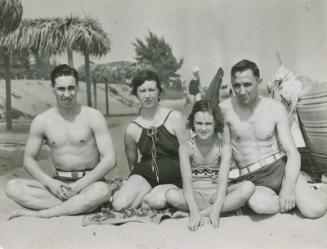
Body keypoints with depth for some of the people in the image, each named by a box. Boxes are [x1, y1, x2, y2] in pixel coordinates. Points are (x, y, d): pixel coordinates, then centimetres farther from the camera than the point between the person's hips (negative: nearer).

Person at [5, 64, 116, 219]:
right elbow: (29, 159, 8)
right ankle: (78, 207, -24)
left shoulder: (93, 117, -5)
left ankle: (38, 213, -23)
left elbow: (109, 160, -10)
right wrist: (49, 182, -11)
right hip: (58, 184, 3)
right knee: (12, 187, -20)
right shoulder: (41, 121, 3)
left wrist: (79, 185, -18)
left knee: (102, 190, -37)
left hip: (89, 182, -2)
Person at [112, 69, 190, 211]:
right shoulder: (132, 129, 0)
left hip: (172, 180, -2)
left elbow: (184, 158, -6)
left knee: (157, 201, -35)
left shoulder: (174, 118, -6)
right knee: (119, 205, -24)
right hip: (144, 175, 2)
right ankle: (149, 190, 4)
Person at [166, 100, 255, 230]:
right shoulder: (187, 146, -8)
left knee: (248, 187, -27)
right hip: (195, 194, 0)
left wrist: (216, 211, -34)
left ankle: (205, 212, -22)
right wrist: (194, 211, -32)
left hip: (218, 193, 0)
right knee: (171, 195, -32)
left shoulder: (224, 147, -8)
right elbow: (187, 179, -18)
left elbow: (223, 180, -19)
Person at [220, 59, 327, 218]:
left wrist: (288, 187, -20)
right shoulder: (225, 109, -7)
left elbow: (292, 153, -4)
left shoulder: (275, 108, -1)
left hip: (280, 167, 1)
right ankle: (298, 199, -3)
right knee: (260, 204, -35)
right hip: (251, 179, -1)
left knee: (314, 209, -21)